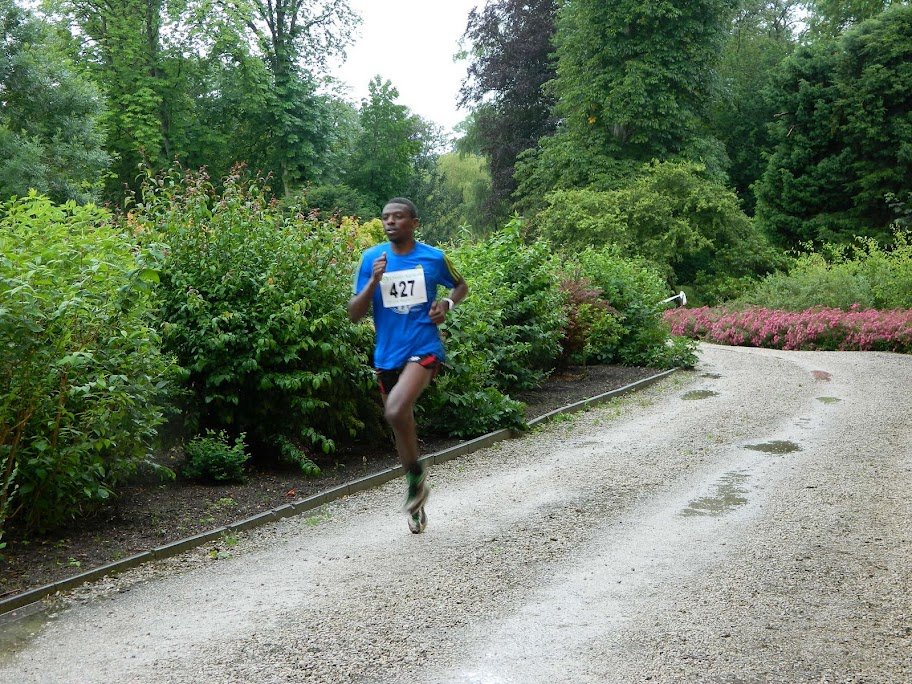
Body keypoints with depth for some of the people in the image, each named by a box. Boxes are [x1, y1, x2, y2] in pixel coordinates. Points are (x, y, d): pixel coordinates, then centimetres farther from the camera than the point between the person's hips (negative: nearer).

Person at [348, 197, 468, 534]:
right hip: (387, 355, 4)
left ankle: (416, 471, -1)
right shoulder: (371, 259, 1)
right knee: (401, 422, 12)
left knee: (396, 411, -28)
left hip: (424, 348, -3)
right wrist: (373, 281, -17)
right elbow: (354, 314, -1)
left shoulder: (433, 257, -2)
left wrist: (447, 303, -4)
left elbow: (461, 285, 18)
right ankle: (417, 502, 30)